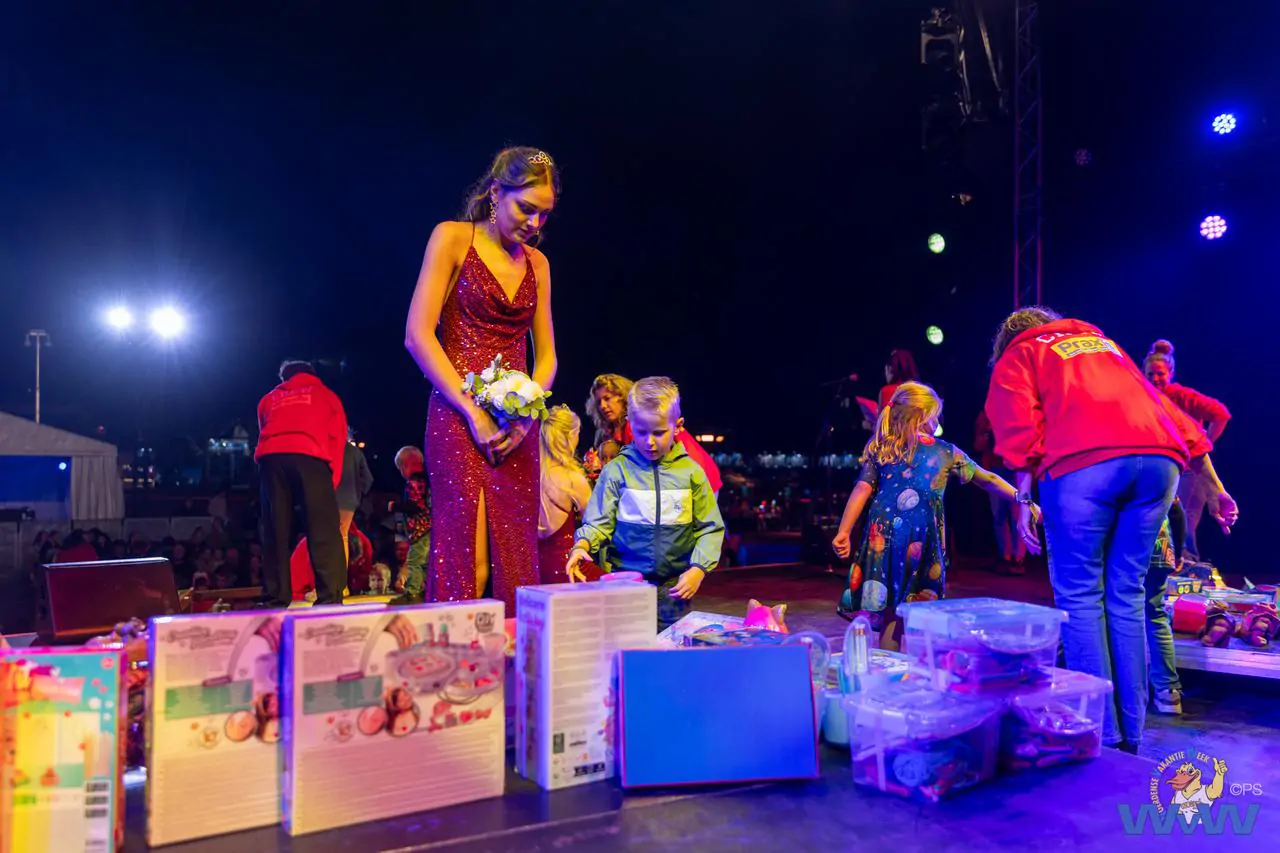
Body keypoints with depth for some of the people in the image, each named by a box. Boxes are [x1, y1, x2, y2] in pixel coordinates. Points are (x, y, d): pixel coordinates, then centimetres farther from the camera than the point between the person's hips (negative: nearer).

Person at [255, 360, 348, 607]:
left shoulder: (269, 399, 34)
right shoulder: (326, 395, 27)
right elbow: (336, 439, 16)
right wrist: (331, 482, 14)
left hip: (270, 457, 3)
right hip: (309, 456, -3)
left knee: (275, 531, 5)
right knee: (323, 531, -7)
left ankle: (275, 600, 1)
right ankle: (330, 599, -16)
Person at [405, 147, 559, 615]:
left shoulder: (536, 263, 15)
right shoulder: (452, 239, 0)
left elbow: (546, 355, 14)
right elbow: (418, 336, -8)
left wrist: (526, 415, -4)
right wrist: (472, 412, -14)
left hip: (517, 422, 5)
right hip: (459, 414, -5)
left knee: (516, 554, 4)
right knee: (466, 553, -8)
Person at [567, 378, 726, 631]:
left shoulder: (691, 472, 2)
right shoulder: (617, 470, -1)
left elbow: (711, 528, 5)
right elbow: (598, 522, 0)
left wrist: (698, 570, -6)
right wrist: (582, 546, -19)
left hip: (674, 587, 1)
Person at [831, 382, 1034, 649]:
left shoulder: (879, 448, 7)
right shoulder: (946, 452, 6)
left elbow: (862, 490, -2)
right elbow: (988, 481, 11)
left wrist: (843, 531, -3)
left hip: (882, 540, 2)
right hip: (922, 542, -1)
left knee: (889, 609, 8)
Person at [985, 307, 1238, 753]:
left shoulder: (1016, 357, 22)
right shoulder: (1106, 344, 36)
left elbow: (1021, 430, 2)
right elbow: (1175, 418, 30)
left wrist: (1023, 499, 2)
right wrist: (1215, 489, 30)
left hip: (1083, 463, -5)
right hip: (1160, 460, 5)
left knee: (1079, 595, 5)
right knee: (1126, 594, 13)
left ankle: (1101, 734, 3)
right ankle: (1130, 735, 16)